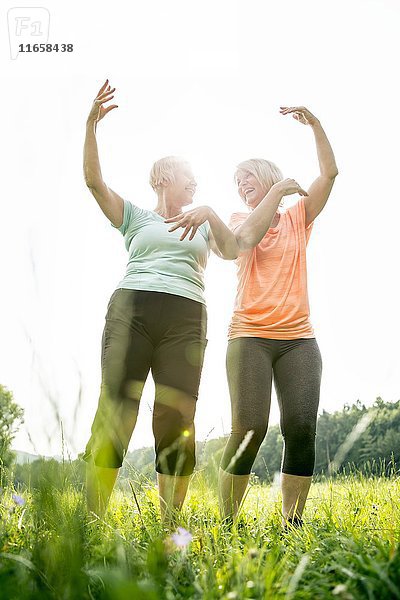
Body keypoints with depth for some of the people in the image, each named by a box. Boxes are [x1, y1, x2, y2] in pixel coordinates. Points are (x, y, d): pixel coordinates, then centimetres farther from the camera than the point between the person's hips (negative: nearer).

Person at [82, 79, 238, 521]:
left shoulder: (201, 226, 27)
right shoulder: (135, 217, 19)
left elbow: (231, 252, 10)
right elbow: (94, 181, 7)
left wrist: (211, 215, -5)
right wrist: (91, 125, -2)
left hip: (186, 320, 2)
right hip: (132, 309, -2)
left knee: (176, 423, -4)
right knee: (114, 413, -10)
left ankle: (169, 526, 1)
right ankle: (91, 519, -7)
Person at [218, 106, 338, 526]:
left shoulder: (298, 219, 17)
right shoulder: (239, 220, 15)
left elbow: (330, 173, 9)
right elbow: (248, 236, -9)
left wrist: (314, 124, 3)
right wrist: (278, 189, -2)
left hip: (298, 338, 2)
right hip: (250, 336, -2)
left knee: (301, 428, -10)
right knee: (249, 428, -14)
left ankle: (292, 523, -2)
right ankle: (226, 520, -3)